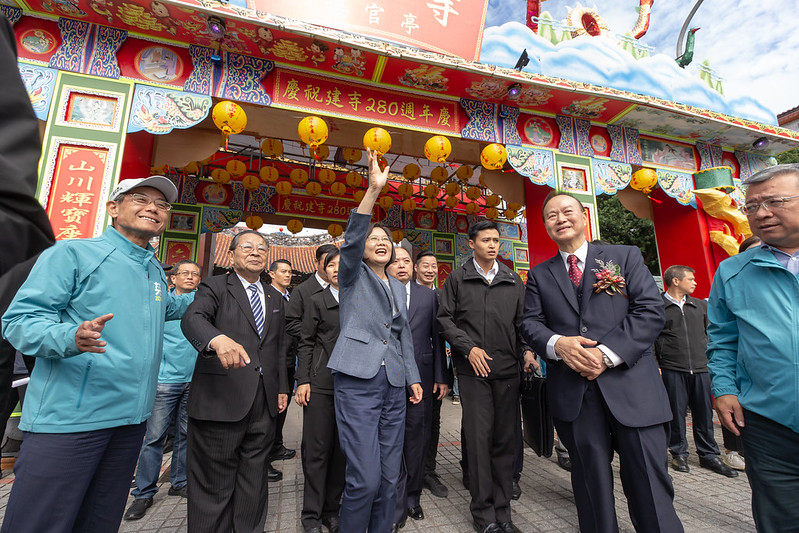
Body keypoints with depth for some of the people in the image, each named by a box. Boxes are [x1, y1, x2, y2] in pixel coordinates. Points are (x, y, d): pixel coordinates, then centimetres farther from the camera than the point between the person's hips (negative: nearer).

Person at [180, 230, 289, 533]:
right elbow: (193, 319, -18)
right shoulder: (215, 287, 1)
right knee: (214, 482, 5)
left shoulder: (275, 300, 16)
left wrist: (282, 388, 13)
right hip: (221, 401, -4)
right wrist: (218, 338, -39)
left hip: (264, 404, 5)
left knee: (254, 480, 15)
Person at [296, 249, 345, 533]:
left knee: (343, 449, 10)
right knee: (317, 449, 4)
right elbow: (305, 344, 0)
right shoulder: (317, 301, 3)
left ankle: (332, 509, 27)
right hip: (321, 384, -3)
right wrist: (303, 380, -7)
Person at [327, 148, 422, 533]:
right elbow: (350, 239, -15)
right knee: (365, 478, -8)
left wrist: (413, 377, 13)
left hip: (394, 384, 5)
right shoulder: (354, 276, 5)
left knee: (389, 477, 9)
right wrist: (373, 190, -24)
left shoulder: (399, 287, 19)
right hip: (358, 380, -5)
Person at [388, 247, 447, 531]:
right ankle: (396, 507, 23)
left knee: (417, 442, 13)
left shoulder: (429, 296, 6)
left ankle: (412, 499, 34)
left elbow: (437, 338, 5)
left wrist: (441, 377, 2)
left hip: (421, 377, 2)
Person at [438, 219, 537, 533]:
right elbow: (445, 318, 1)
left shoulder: (513, 281, 12)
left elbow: (522, 320, 12)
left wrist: (527, 350, -3)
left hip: (508, 369, 3)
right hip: (473, 369, -3)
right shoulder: (458, 279, 4)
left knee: (505, 439, 9)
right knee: (479, 438, 1)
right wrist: (469, 348, -8)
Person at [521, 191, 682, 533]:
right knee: (590, 479, 13)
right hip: (573, 392, 2)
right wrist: (557, 344, -16)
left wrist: (608, 353, -14)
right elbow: (530, 323, 6)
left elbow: (650, 310, -3)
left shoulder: (626, 256, 7)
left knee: (649, 479, 5)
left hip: (631, 385, -1)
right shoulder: (539, 275, 12)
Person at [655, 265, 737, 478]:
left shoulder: (700, 305, 14)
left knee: (704, 412, 10)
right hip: (672, 370, -4)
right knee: (676, 413, 4)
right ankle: (679, 453, 18)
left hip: (701, 368, 4)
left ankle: (709, 455, 24)